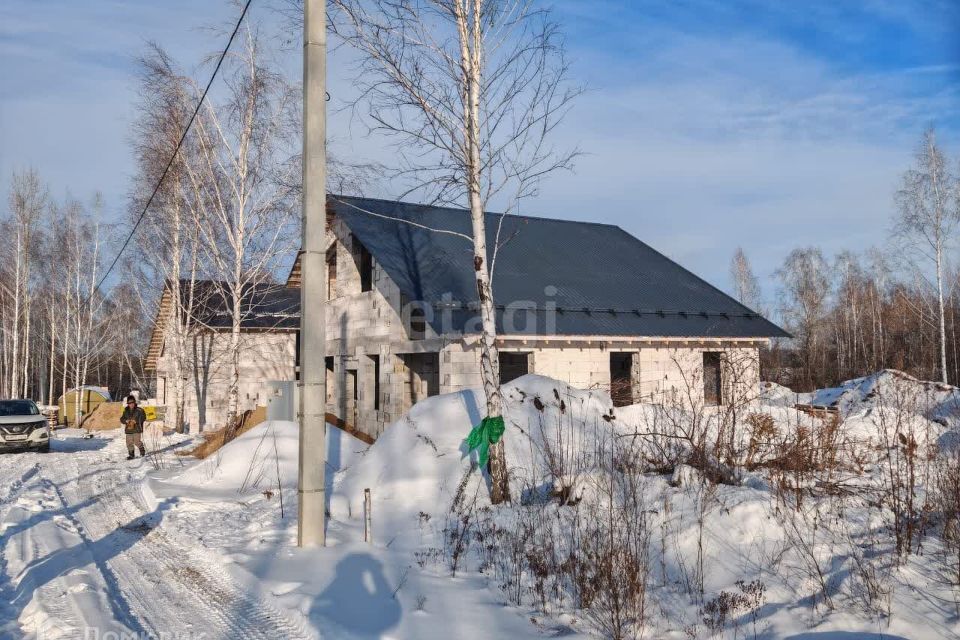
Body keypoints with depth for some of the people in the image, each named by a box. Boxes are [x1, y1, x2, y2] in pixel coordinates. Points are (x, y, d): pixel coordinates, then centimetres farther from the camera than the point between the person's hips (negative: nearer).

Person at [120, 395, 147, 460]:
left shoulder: (139, 410, -3)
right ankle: (131, 455, 13)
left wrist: (136, 421, -17)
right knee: (129, 443, 2)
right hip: (128, 430, 4)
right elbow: (122, 419, 15)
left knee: (137, 442, -9)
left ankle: (142, 450, 17)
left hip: (137, 429, -4)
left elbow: (143, 418, -5)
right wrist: (126, 421, -7)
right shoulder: (126, 411, 11)